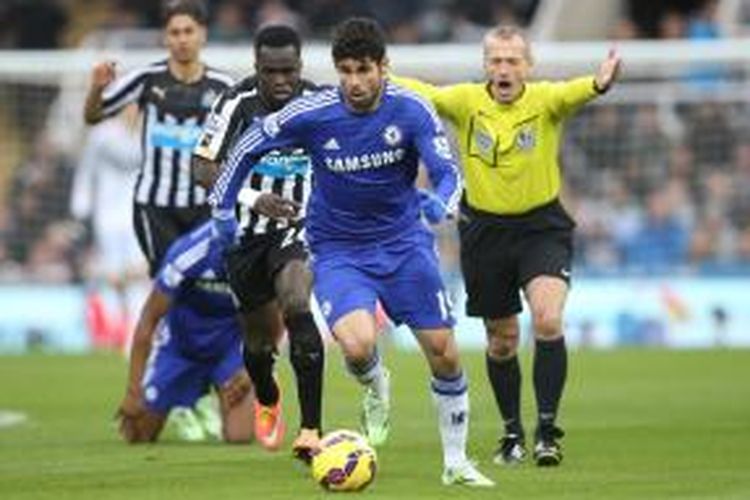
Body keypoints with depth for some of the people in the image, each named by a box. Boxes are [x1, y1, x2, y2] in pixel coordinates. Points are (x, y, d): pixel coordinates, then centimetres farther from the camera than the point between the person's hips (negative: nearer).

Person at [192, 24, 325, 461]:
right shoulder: (238, 104, -14)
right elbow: (204, 168, -14)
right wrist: (254, 200, -27)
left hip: (300, 224, -1)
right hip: (247, 231, 1)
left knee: (296, 304, -28)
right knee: (261, 333, 12)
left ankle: (311, 430, -30)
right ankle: (267, 402, 50)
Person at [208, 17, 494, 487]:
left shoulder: (411, 110, -14)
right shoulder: (311, 114, -16)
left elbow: (447, 171, -17)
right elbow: (248, 147, -1)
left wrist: (441, 202, -39)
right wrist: (223, 208, 1)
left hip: (403, 241, 2)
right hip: (338, 250, -2)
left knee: (444, 354, -1)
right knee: (358, 346, -27)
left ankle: (456, 462, 21)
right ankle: (376, 389, 12)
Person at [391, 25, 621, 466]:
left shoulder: (545, 100, -13)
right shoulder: (466, 102, -7)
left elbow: (571, 94, -33)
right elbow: (420, 93, -16)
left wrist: (599, 84, -57)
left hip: (542, 227, -2)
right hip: (485, 231, 2)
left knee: (548, 321, -22)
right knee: (501, 342, 12)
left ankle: (547, 431, -13)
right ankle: (513, 434, 30)